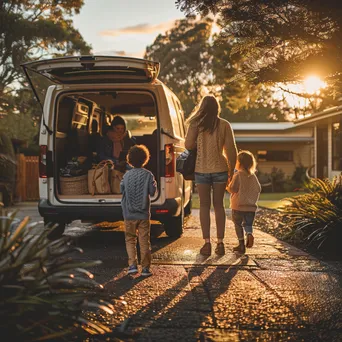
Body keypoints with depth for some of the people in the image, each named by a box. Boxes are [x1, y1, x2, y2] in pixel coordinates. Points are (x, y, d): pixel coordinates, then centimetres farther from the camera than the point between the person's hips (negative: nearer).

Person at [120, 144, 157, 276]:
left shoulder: (127, 175, -3)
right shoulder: (148, 175, -8)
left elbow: (122, 189, 6)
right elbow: (152, 191, -8)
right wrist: (154, 184, 10)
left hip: (129, 214, 1)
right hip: (144, 214, -1)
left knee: (130, 239, 11)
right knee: (144, 241, 6)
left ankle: (132, 264, 0)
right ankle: (145, 268, 7)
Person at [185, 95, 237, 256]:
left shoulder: (196, 124, -5)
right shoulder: (224, 125, -1)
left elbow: (188, 145, -6)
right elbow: (231, 149, 1)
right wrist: (231, 170, 11)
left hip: (202, 170, -1)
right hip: (220, 169, 1)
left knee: (204, 205, 6)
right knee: (219, 205, 9)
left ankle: (207, 243, 2)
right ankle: (220, 243, 8)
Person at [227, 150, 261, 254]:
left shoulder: (238, 175, -10)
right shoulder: (253, 176, 7)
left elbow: (232, 189, -15)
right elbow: (258, 189, 11)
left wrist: (227, 186, 3)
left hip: (238, 206, -4)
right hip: (251, 207, 4)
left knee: (238, 224, 7)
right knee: (248, 224, 12)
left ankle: (241, 244, 6)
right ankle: (249, 234, -18)